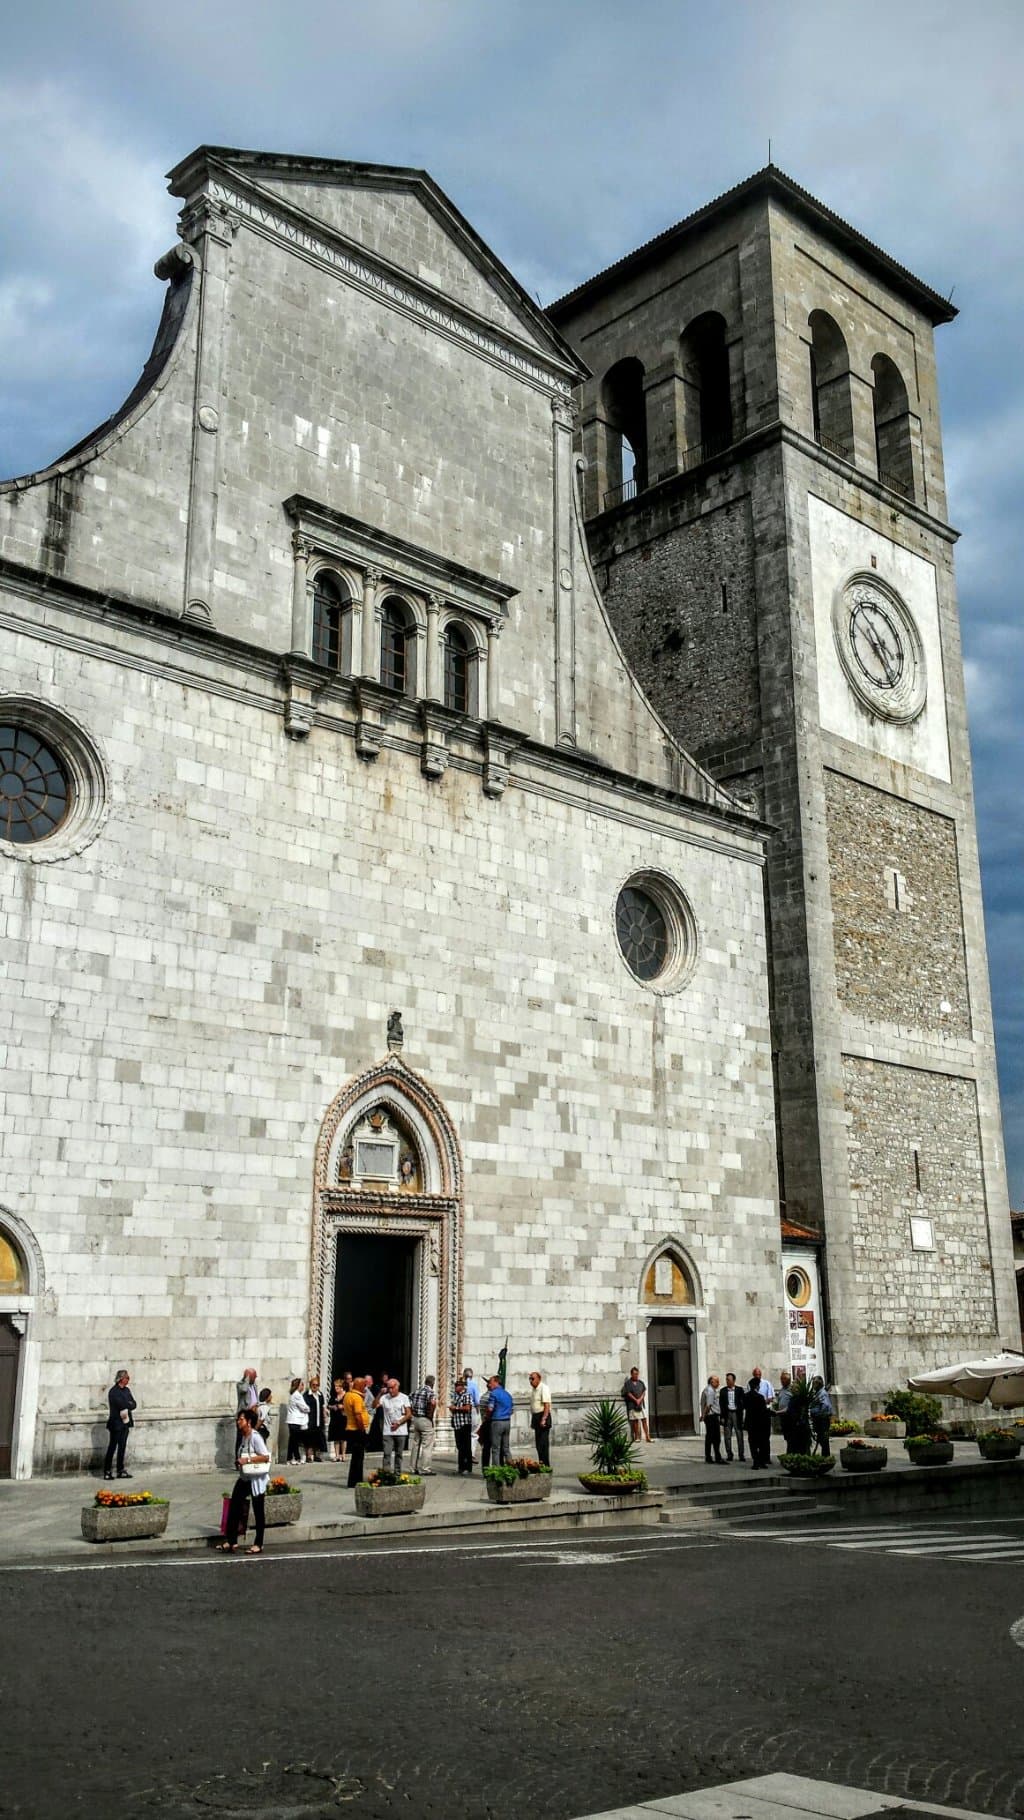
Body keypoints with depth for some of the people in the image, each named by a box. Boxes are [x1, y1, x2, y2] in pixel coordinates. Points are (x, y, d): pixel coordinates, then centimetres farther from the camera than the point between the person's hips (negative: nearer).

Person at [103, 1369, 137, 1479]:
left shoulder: (126, 1390, 12)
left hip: (125, 1422, 7)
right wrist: (129, 1404, -4)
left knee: (122, 1446, 9)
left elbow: (134, 1404, 7)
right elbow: (122, 1404, -21)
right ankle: (107, 1471, 2)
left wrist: (126, 1405, -10)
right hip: (116, 1422, -7)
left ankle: (120, 1471, 13)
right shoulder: (113, 1391, -12)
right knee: (112, 1447, -3)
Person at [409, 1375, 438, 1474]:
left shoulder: (416, 1391, 12)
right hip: (426, 1421, -7)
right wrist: (431, 1416, -18)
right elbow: (433, 1403, -29)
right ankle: (425, 1469, -2)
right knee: (427, 1446, -1)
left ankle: (413, 1467, 18)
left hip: (415, 1419, 7)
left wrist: (414, 1415, 14)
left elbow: (410, 1405, 12)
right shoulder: (431, 1392, -10)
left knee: (416, 1444, 15)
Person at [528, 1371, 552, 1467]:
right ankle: (541, 1464, 17)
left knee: (543, 1443, -9)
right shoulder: (534, 1389, 15)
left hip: (543, 1416, -9)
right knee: (539, 1444, 11)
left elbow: (547, 1405, -20)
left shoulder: (543, 1388, -12)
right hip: (536, 1417, 9)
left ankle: (545, 1465, -8)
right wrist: (533, 1421, 19)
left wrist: (543, 1419, -27)